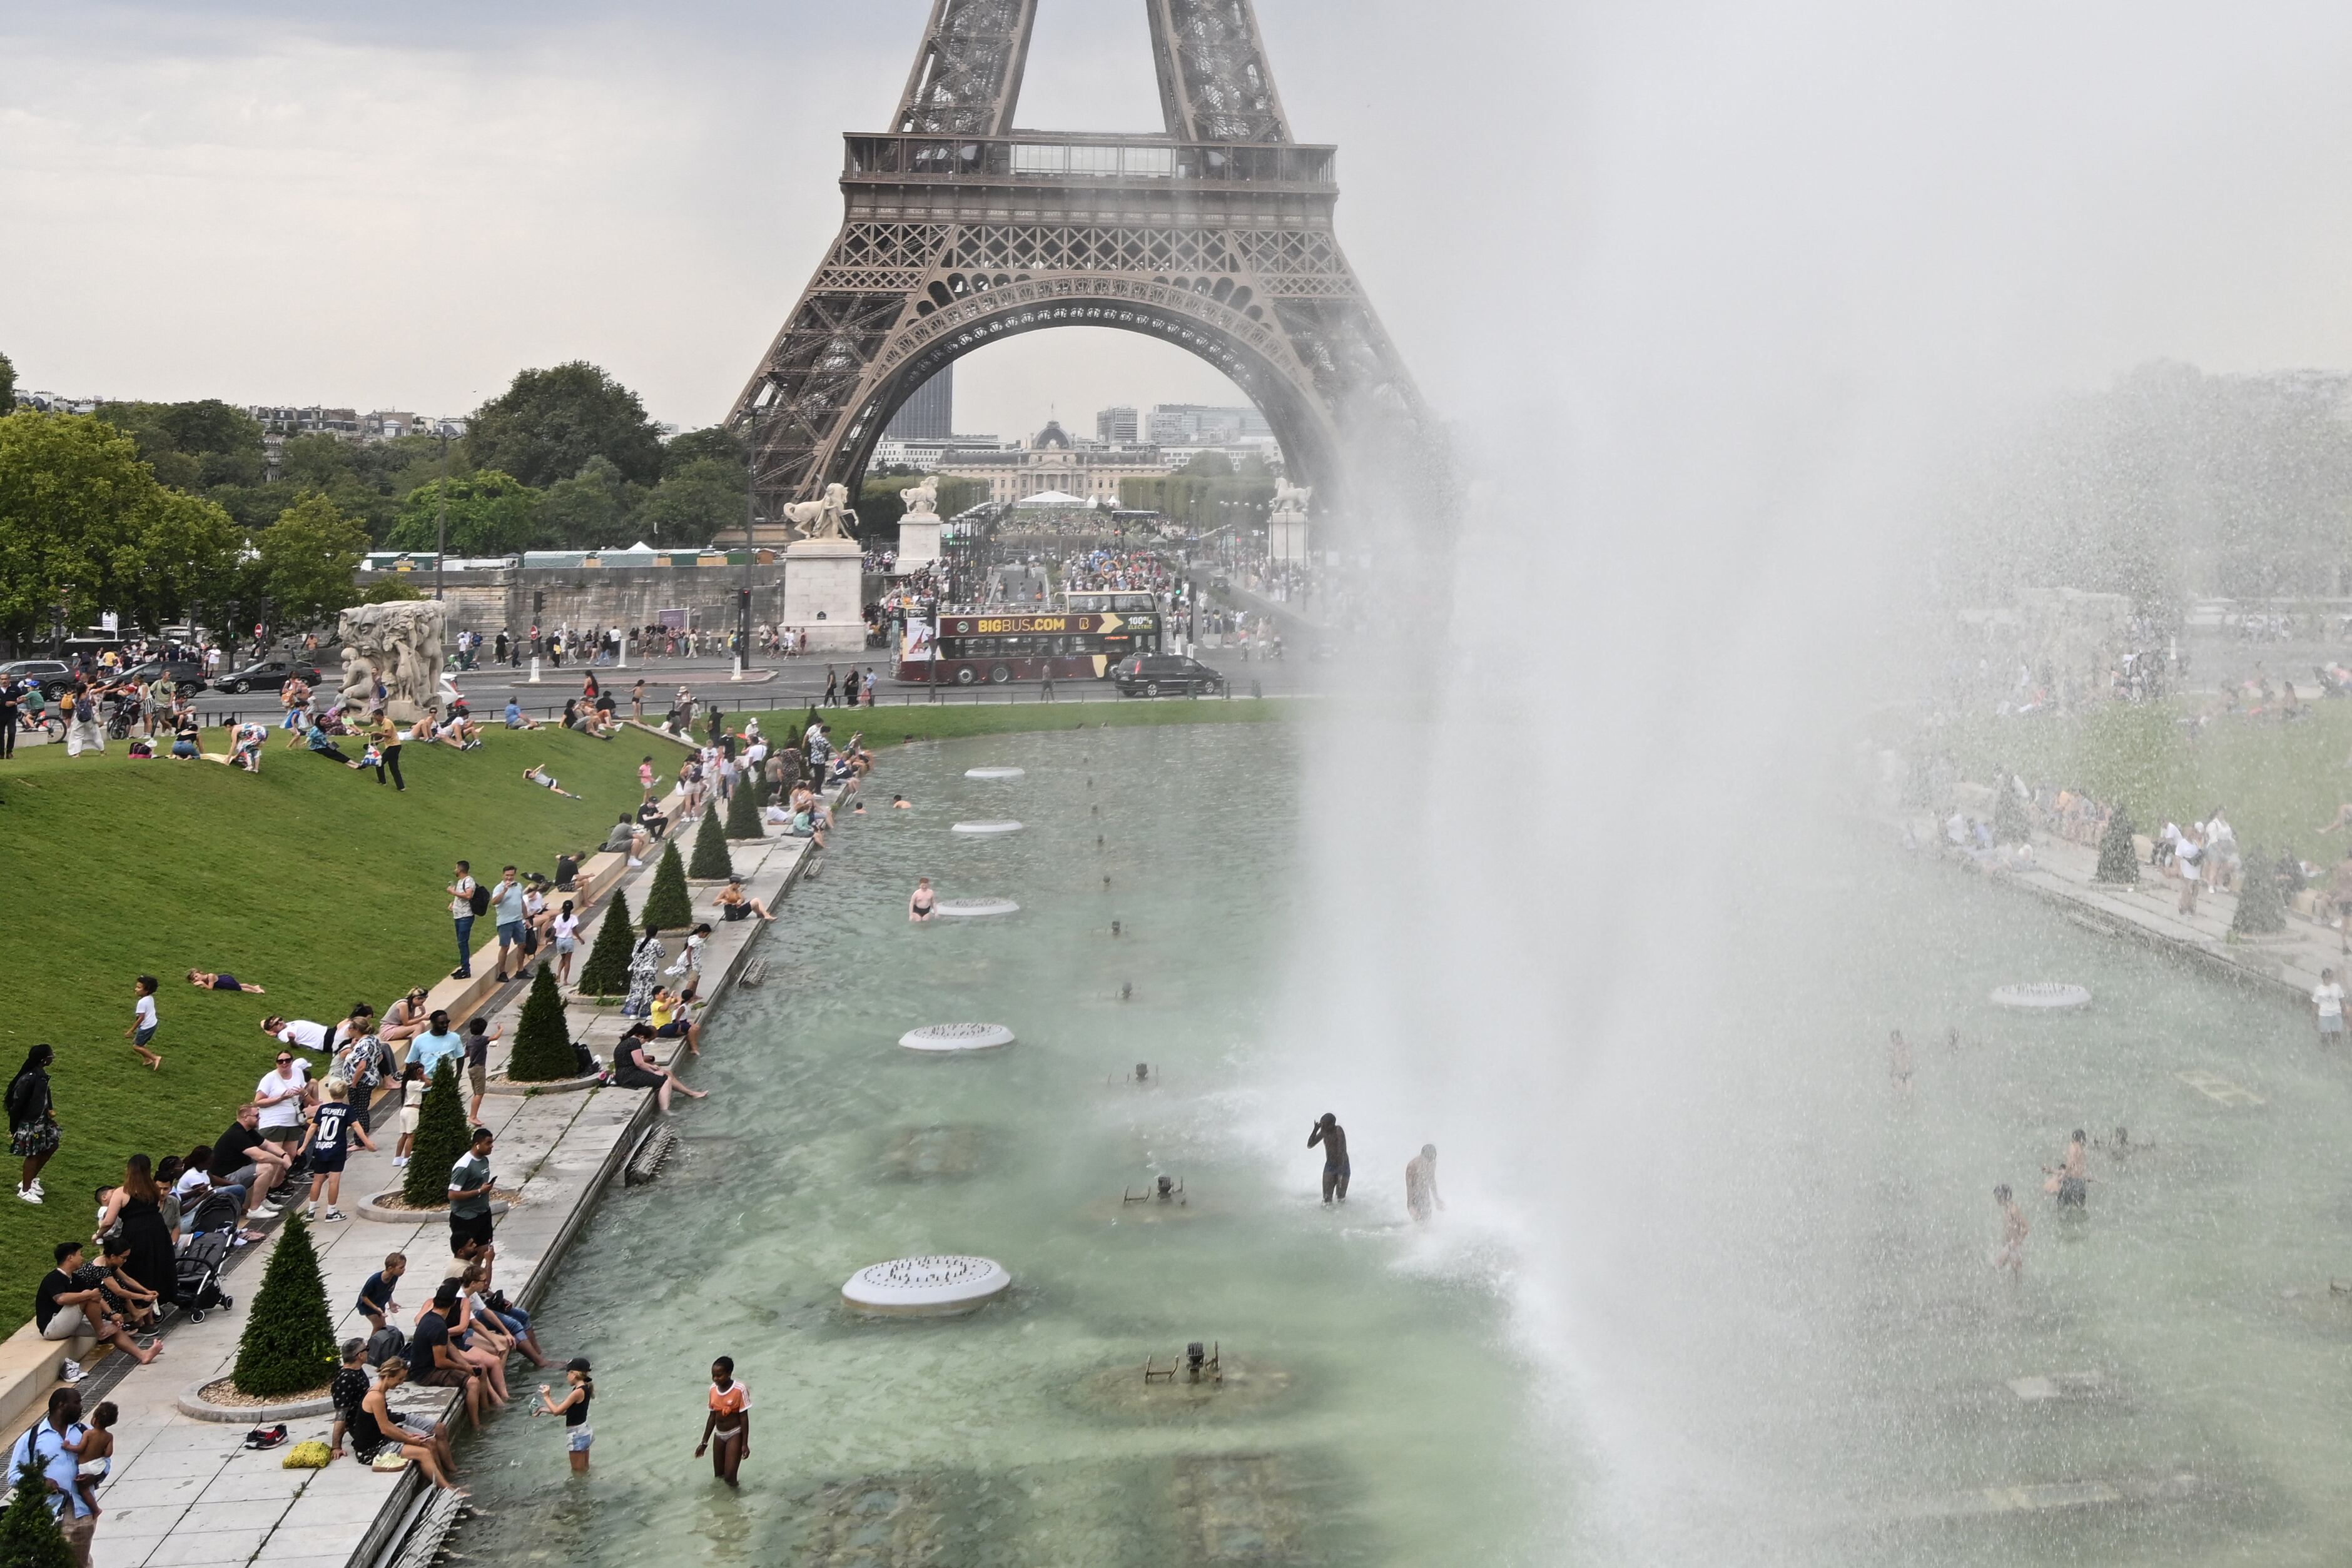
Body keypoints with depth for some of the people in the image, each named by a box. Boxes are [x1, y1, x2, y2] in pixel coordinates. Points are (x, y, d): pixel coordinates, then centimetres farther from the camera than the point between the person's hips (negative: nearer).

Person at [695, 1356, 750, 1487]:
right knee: (719, 1476, 11)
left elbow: (744, 1418, -15)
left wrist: (745, 1444, -15)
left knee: (729, 1477, -13)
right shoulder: (713, 1389, -2)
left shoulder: (739, 1390, -20)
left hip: (735, 1435, -6)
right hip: (719, 1435, 6)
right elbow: (712, 1417, 7)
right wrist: (704, 1442, 11)